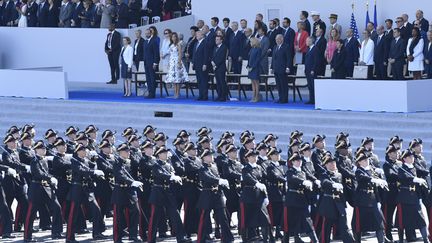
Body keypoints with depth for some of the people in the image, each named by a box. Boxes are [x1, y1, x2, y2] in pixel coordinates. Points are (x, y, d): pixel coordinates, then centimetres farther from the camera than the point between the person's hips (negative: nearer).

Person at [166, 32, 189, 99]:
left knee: (178, 79, -7)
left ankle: (178, 93, -7)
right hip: (172, 63, 7)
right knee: (173, 78, 5)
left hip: (177, 62, -7)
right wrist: (169, 63, 16)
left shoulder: (178, 45, -6)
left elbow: (180, 54, -11)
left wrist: (179, 62, -19)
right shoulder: (171, 45, 15)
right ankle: (175, 93, 7)